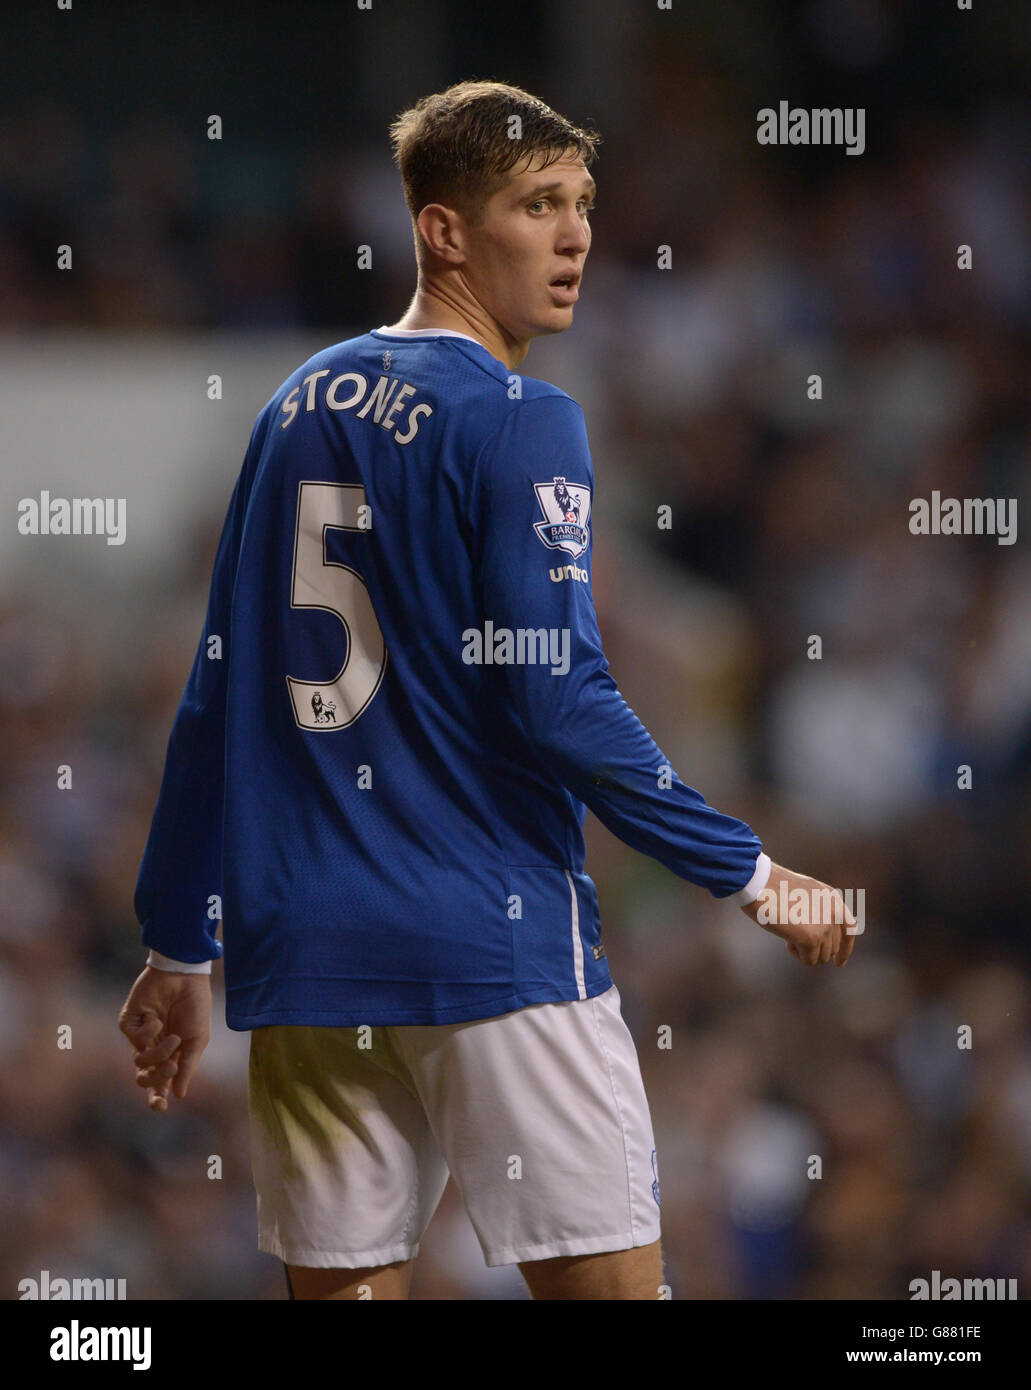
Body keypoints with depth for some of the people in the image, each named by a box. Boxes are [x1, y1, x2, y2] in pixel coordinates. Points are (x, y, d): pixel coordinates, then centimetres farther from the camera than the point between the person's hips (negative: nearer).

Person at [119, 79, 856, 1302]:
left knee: (341, 1285, 7)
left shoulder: (300, 408, 12)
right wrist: (753, 876, -7)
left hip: (304, 961, 7)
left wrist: (178, 945, 19)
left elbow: (216, 695, 13)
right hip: (491, 947, -7)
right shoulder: (518, 423, -8)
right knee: (607, 1281, -3)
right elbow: (558, 703, -14)